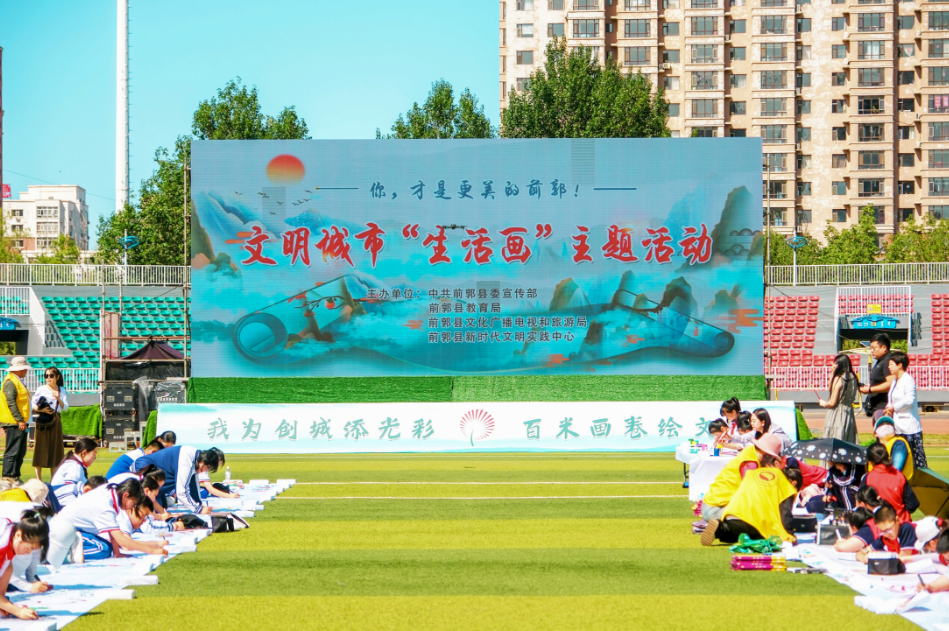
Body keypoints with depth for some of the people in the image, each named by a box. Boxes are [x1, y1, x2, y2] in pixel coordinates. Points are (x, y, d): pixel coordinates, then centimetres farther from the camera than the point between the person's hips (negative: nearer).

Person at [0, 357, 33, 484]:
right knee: (13, 450, -9)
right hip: (14, 423, -10)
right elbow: (11, 402, -19)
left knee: (20, 451, 11)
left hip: (20, 422, 10)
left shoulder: (17, 381, 19)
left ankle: (14, 475, 15)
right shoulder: (10, 382, -13)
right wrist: (20, 420, -22)